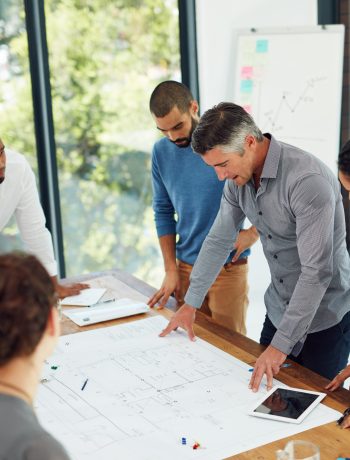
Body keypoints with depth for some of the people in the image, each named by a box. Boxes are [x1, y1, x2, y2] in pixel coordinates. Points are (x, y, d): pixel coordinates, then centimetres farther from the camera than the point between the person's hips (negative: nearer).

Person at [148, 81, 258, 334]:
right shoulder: (161, 152, 1)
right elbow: (163, 212, 8)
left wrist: (254, 232, -16)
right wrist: (171, 270, 4)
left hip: (228, 268, -4)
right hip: (185, 268, 4)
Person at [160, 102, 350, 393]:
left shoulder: (309, 180, -30)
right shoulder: (239, 177, -5)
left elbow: (317, 272, -32)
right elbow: (218, 240, 7)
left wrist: (281, 345, -31)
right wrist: (191, 303, 9)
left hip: (325, 315, -7)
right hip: (279, 309, 7)